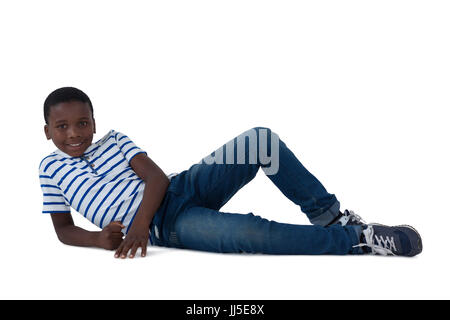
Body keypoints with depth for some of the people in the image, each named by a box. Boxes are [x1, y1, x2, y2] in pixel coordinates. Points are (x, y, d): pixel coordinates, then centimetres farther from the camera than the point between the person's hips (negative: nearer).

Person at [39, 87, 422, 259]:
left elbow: (157, 178, 1)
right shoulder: (51, 168, 9)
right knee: (250, 233, -33)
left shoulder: (113, 141, 13)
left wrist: (139, 223, -16)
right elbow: (64, 229, 11)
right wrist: (99, 237, -11)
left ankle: (329, 215, -2)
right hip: (163, 226, -4)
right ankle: (358, 239, -21)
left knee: (261, 140, -15)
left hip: (182, 187, 4)